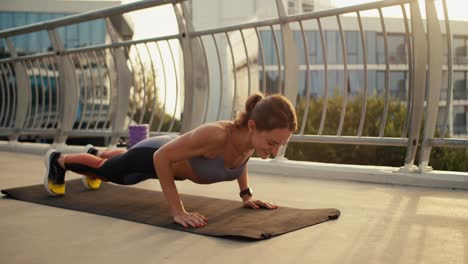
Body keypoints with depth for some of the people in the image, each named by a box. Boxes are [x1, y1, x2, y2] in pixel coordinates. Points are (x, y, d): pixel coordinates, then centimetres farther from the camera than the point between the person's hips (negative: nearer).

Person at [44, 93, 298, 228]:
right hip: (153, 156, -6)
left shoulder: (252, 137, -26)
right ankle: (58, 160, 55)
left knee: (121, 160, 39)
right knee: (104, 170, 26)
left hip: (178, 159, 6)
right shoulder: (215, 135, -49)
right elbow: (161, 157, -38)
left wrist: (246, 195, -7)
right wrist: (178, 211, -38)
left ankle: (96, 152, 71)